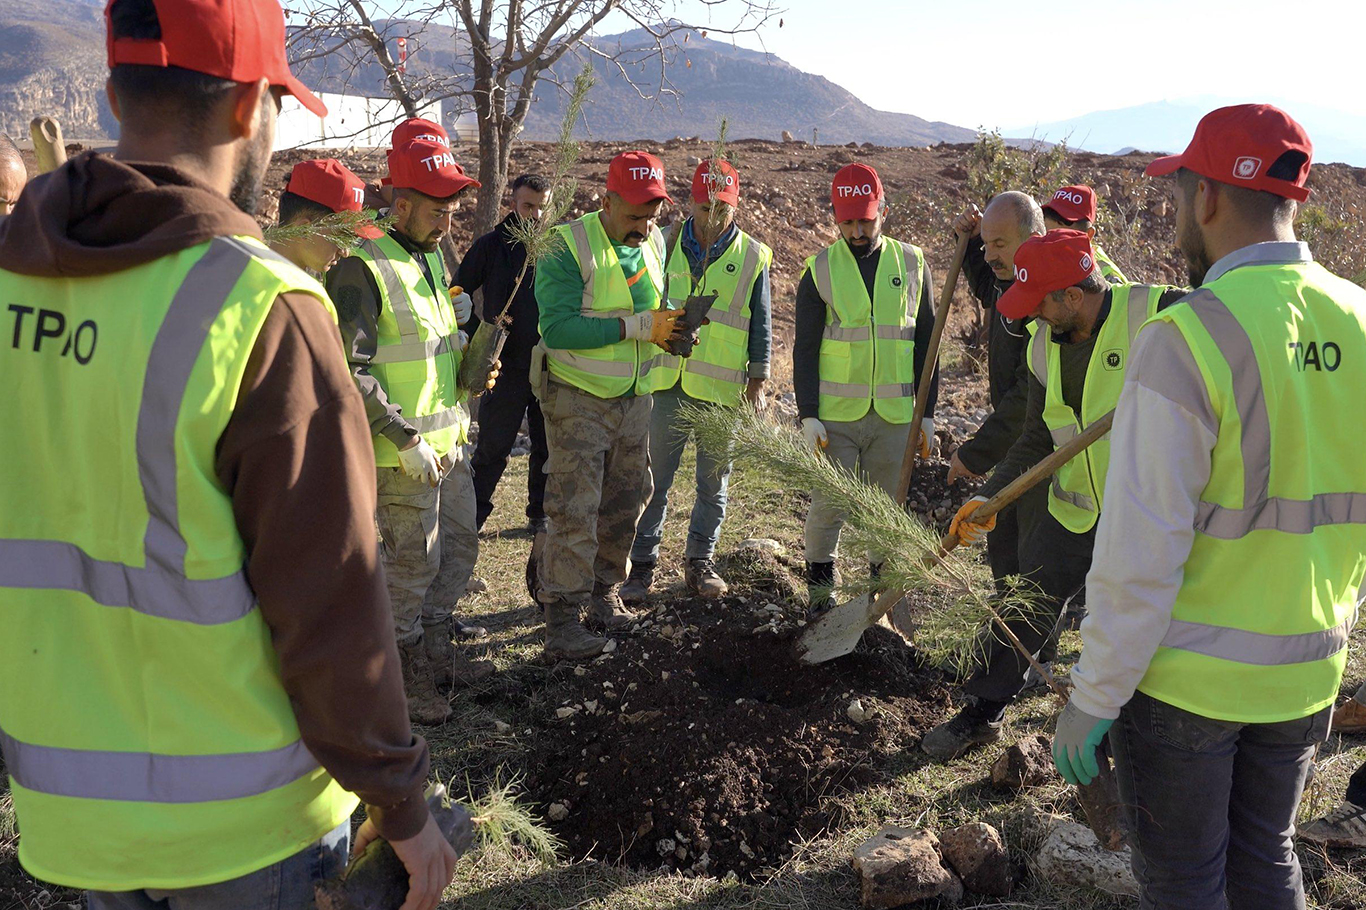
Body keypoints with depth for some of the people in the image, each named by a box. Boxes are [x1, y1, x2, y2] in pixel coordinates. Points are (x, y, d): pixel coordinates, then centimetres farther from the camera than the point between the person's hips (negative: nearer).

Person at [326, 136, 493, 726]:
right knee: (415, 560, 2)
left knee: (460, 544, 18)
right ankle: (403, 672, 21)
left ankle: (435, 648, 36)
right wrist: (407, 438, -22)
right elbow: (349, 372, -22)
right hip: (403, 452, -9)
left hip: (449, 439, 9)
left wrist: (462, 319, 5)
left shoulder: (434, 259, 12)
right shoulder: (362, 269, -17)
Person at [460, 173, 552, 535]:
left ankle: (541, 515, 26)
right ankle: (472, 516, 14)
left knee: (548, 446, 12)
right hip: (506, 366, -2)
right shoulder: (492, 245, -2)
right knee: (492, 448, 2)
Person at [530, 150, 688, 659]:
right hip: (577, 398, -7)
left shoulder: (653, 244, 5)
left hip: (633, 397, 7)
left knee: (625, 501, 15)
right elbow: (558, 328, -26)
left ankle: (603, 593, 32)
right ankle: (562, 619, 2)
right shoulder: (568, 249, -17)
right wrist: (636, 326, -28)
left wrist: (672, 327, -5)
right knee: (575, 509, -7)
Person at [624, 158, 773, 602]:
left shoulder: (752, 257, 3)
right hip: (667, 383, 0)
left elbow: (760, 327, 5)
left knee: (714, 482, 10)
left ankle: (700, 561, 25)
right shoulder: (667, 245, 5)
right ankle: (642, 564, 15)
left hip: (724, 389, 0)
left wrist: (758, 383, 1)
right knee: (654, 480, 3)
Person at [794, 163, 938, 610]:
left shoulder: (912, 264, 4)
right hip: (835, 415, -1)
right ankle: (820, 592, 18)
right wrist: (808, 415, -9)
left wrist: (927, 413, 5)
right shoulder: (820, 271, 0)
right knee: (827, 505, 2)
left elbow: (926, 342, 8)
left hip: (894, 416, 2)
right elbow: (805, 350, -1)